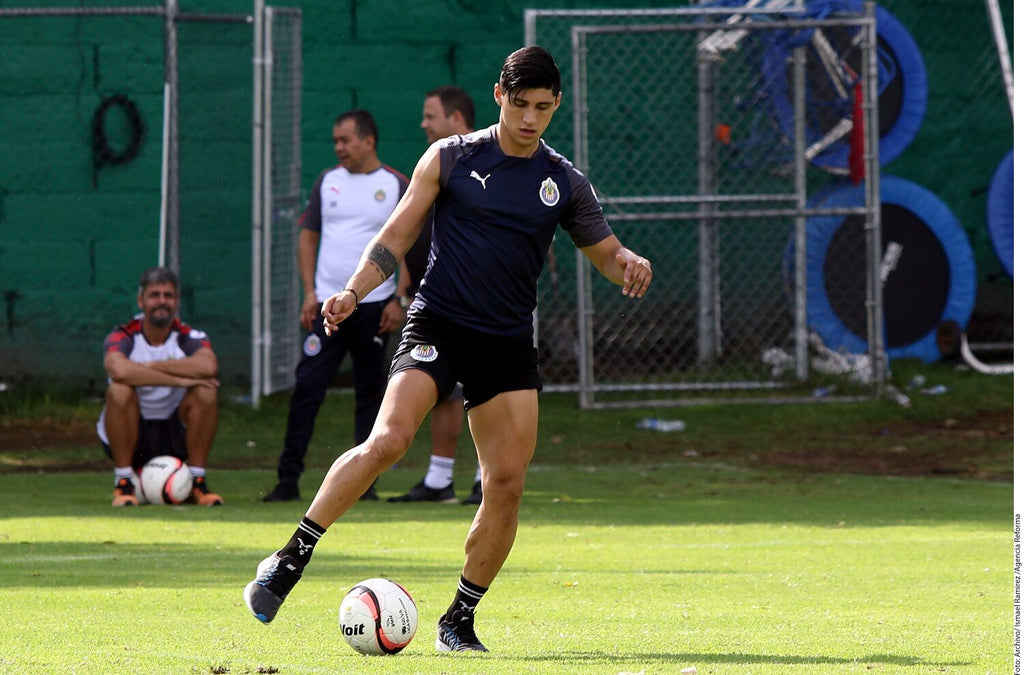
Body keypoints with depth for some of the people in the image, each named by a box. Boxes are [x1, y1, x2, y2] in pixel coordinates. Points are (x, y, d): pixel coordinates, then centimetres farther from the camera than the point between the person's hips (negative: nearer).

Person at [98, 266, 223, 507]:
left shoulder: (189, 337, -6)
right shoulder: (123, 337, -11)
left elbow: (208, 366, -31)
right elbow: (118, 369, -37)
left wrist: (152, 366, -27)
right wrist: (178, 379, -34)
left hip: (176, 434, 2)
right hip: (132, 435, -2)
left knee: (205, 392, -23)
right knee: (119, 391, -31)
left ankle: (197, 482, -11)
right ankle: (123, 483, -19)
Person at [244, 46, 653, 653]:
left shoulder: (565, 183, 10)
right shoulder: (451, 158, 3)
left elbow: (605, 252, 18)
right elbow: (396, 238, 6)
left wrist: (628, 263, -5)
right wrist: (353, 292, -8)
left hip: (509, 346, 3)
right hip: (436, 328, -3)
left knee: (507, 484, -6)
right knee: (388, 440, -25)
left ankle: (461, 619, 9)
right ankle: (291, 559, -15)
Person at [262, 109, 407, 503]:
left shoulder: (396, 186, 1)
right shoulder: (328, 182, 10)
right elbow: (308, 235, 13)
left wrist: (400, 301, -6)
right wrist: (309, 292, 3)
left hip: (374, 305, -2)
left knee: (370, 392, 2)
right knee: (307, 386, -6)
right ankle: (288, 478, -5)